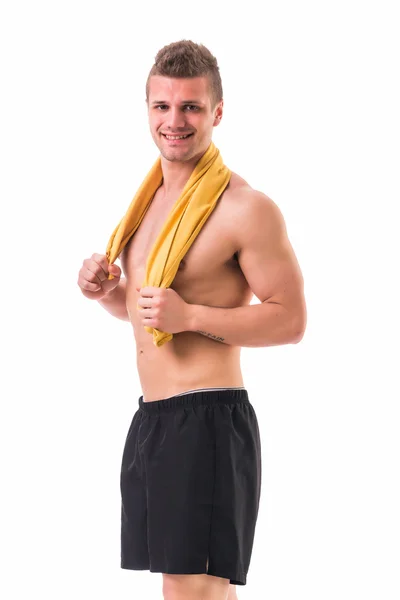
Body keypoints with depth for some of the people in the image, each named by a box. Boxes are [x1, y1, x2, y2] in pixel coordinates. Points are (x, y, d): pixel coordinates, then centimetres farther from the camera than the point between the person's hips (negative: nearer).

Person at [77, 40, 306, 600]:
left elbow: (291, 320, -14)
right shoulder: (149, 198, 15)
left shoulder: (247, 207, -12)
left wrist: (190, 317, -22)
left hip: (209, 421, -9)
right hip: (150, 419, 9)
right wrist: (106, 291, 4)